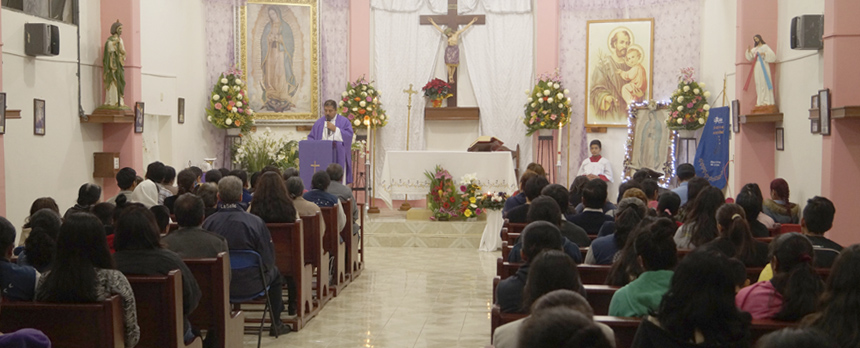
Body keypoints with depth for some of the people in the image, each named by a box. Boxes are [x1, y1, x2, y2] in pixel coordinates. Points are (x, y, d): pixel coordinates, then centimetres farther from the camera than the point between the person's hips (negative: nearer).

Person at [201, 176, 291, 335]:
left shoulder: (208, 222, -14)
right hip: (249, 286, -3)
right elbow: (268, 260, -13)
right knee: (274, 272, 30)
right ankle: (276, 325, 38)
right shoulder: (256, 222, -20)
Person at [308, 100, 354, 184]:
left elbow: (349, 135, -7)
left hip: (338, 158, -3)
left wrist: (335, 129, -10)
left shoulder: (344, 121, 6)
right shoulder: (319, 122, 16)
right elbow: (311, 137, 16)